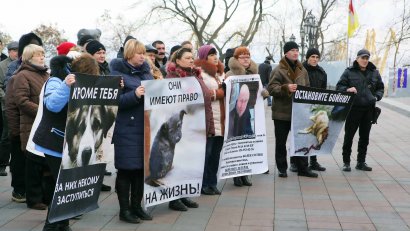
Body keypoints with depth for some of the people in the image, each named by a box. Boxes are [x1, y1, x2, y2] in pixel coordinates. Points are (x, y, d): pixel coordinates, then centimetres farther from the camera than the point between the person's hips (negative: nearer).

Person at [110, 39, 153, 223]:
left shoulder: (146, 72, 14)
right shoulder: (118, 73, -5)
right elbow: (115, 100, -15)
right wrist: (134, 95, -27)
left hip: (145, 127, 6)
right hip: (127, 129, -6)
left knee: (142, 168, 10)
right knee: (126, 169, 1)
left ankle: (136, 206, 23)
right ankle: (124, 209, 12)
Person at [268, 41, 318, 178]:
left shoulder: (302, 70, 11)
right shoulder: (278, 70, -8)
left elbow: (307, 89, 20)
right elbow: (271, 88, -15)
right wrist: (286, 88, -29)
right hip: (282, 112, -5)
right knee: (281, 142, 5)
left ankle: (302, 168, 19)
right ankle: (282, 168, 17)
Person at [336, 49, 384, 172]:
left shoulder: (374, 72, 9)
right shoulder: (349, 72, -1)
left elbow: (380, 88, 17)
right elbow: (339, 86, -1)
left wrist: (376, 96, -2)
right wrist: (347, 89, -21)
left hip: (369, 109, 4)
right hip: (353, 108, -4)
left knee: (364, 136, 10)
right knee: (349, 135, 0)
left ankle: (361, 162, 22)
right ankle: (346, 162, 11)